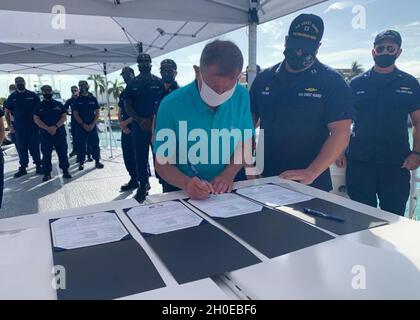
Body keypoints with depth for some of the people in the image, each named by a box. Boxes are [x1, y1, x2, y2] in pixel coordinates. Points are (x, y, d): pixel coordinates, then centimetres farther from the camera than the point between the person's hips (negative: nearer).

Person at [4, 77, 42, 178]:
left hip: (33, 126, -2)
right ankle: (22, 168, 15)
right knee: (21, 148, 7)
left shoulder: (33, 95, 1)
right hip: (19, 127, 2)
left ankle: (38, 166, 10)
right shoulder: (12, 97, 7)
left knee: (34, 147, 2)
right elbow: (7, 112, 12)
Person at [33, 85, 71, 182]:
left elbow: (64, 117, 1)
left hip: (59, 133, 0)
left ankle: (65, 171, 7)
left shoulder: (59, 104, 9)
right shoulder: (39, 106, 9)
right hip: (45, 134, 0)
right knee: (46, 154, 3)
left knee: (63, 152, 0)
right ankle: (47, 173, 9)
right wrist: (47, 128, -15)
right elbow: (36, 119, -1)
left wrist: (55, 126, -14)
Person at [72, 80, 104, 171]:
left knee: (95, 144, 0)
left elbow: (97, 113, 4)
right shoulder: (77, 100, 4)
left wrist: (92, 124, -8)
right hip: (81, 126, -1)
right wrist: (84, 125, -11)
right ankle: (81, 163, 7)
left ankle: (97, 161, 7)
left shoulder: (93, 99, 7)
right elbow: (76, 114, 0)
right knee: (81, 145, 1)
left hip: (92, 126, 1)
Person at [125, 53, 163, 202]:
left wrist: (153, 121, -10)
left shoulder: (159, 82, 4)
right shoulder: (132, 84, 9)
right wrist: (140, 120, -8)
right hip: (139, 126, 2)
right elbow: (128, 106, 6)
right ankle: (143, 185, 17)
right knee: (140, 157, 6)